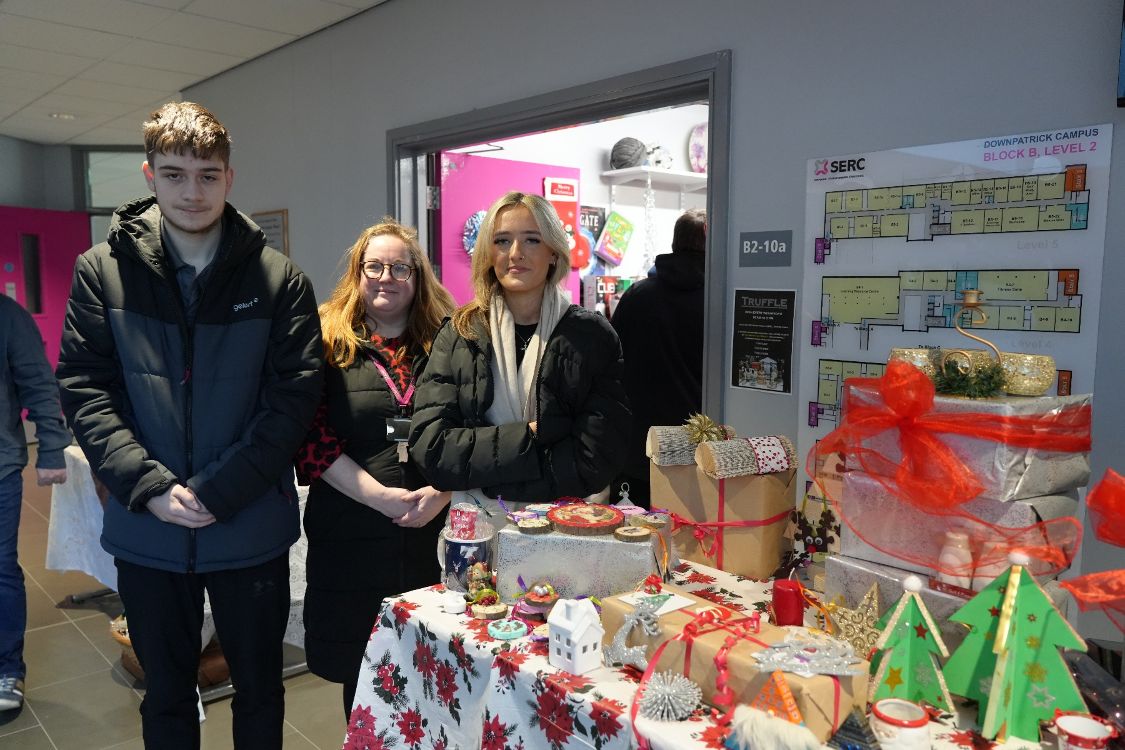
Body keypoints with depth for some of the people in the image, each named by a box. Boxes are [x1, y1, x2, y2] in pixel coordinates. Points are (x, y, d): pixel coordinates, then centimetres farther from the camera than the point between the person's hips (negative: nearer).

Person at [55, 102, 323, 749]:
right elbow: (85, 389, -4)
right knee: (166, 696, 20)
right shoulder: (102, 271, 0)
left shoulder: (279, 279, -4)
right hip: (147, 533, 1)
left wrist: (217, 492, -15)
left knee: (260, 691, 18)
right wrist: (149, 487, -15)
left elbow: (294, 397, -9)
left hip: (253, 530, -1)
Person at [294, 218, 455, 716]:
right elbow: (311, 437, -5)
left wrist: (441, 492, -11)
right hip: (353, 535, -1)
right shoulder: (328, 342, 2)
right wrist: (378, 495, -13)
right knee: (362, 671, 11)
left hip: (437, 531, 1)